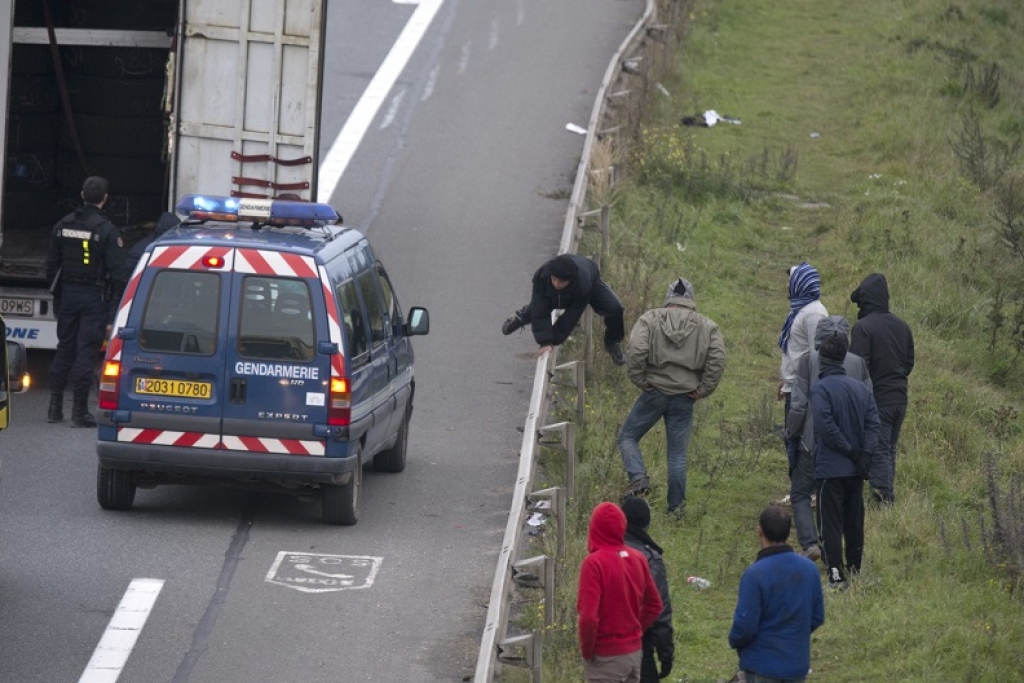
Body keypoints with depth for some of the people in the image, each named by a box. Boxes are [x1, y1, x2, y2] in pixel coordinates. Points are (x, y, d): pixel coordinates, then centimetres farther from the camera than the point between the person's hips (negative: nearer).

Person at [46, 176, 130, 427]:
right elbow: (118, 272, -16)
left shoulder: (63, 226, 4)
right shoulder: (107, 231, -13)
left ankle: (55, 407, 16)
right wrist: (120, 301, -7)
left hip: (68, 294, 5)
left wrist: (57, 296, 19)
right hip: (94, 296, -5)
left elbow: (52, 265, 11)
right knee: (86, 352, -3)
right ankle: (79, 411, -3)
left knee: (64, 350, 14)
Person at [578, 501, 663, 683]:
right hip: (634, 652, 7)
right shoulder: (637, 559, 3)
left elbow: (589, 617, -24)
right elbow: (654, 605, 13)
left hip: (606, 657, -7)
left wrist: (586, 650, -9)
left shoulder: (594, 563, -18)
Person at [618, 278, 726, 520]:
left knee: (627, 436, 14)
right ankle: (676, 507, 11)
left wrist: (639, 380, -4)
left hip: (654, 392, -2)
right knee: (678, 454, 10)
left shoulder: (650, 319, -3)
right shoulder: (707, 327, 2)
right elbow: (718, 360, -8)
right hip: (684, 398, 2)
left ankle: (638, 477, -10)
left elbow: (635, 352, -16)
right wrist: (702, 390, -1)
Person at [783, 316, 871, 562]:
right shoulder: (858, 363, 2)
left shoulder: (808, 360, -8)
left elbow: (799, 403, -9)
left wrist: (790, 433, 5)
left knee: (800, 494, 7)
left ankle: (810, 543, -9)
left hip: (813, 442, -3)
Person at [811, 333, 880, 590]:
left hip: (830, 469, -6)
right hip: (856, 471, 6)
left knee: (830, 523, -3)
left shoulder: (821, 389, -11)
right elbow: (873, 422, 1)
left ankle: (835, 573, -11)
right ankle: (855, 568, 23)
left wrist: (850, 450, -13)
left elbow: (825, 424, -21)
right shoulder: (861, 388, 8)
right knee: (854, 521, 16)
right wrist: (864, 454, -7)